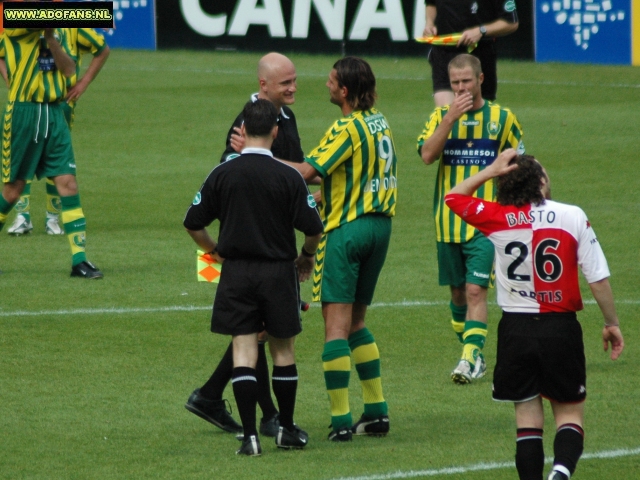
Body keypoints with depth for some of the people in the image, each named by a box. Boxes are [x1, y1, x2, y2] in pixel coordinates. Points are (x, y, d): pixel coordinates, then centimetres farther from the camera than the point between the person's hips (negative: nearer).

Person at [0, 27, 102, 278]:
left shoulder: (61, 31, 11)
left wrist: (51, 38, -12)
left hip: (54, 113, 4)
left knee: (68, 185, -3)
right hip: (23, 113, -4)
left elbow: (69, 69, -1)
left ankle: (79, 260, -3)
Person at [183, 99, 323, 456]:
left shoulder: (222, 174, -4)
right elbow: (314, 229, -9)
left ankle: (250, 435, -7)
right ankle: (288, 430, 22)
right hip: (278, 271, -1)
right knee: (283, 349, 13)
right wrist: (307, 256, 13)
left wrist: (217, 252, 19)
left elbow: (194, 224, 1)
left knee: (244, 349, 1)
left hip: (236, 271, 1)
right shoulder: (289, 177, -9)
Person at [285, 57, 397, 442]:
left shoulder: (348, 128, -15)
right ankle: (377, 411, 15)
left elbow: (307, 171, -22)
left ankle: (341, 420, -13)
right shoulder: (380, 122, 11)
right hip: (381, 225, 9)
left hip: (347, 229, -8)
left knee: (336, 326, -7)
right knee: (356, 323, 18)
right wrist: (326, 193, 23)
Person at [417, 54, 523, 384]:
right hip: (448, 222, 3)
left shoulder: (502, 118, 2)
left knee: (475, 290, -14)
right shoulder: (441, 117, 5)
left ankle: (471, 357, -19)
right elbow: (427, 154, -12)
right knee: (457, 292, 11)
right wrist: (451, 117, -17)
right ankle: (474, 356, 26)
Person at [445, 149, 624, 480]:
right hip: (561, 328, -1)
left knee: (527, 415, 9)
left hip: (515, 329, 1)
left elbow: (453, 197, 15)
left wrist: (492, 170, 12)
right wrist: (611, 323, 6)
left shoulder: (497, 219, -2)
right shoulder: (573, 217, -6)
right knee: (570, 412, 5)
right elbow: (598, 278, -5)